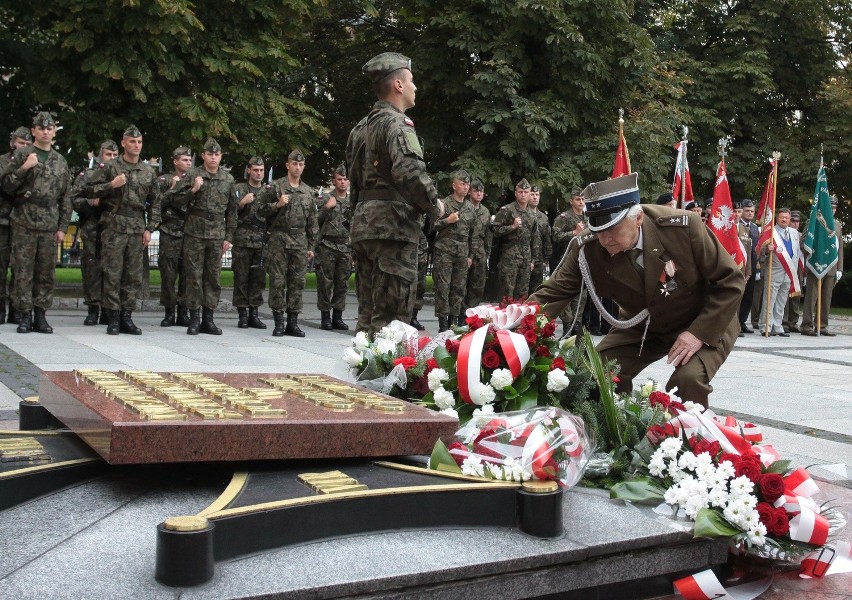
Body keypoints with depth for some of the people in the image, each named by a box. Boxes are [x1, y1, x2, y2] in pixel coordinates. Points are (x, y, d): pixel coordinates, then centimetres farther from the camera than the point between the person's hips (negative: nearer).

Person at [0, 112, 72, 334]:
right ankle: (25, 315, 4)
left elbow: (65, 197, 14)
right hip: (24, 223, -3)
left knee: (47, 273, 4)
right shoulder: (21, 155, 4)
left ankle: (40, 314, 11)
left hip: (50, 226, 3)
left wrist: (63, 227, 8)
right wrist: (24, 168, -15)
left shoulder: (60, 161, 14)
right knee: (23, 271, -2)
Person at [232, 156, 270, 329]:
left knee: (258, 279, 4)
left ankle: (253, 314, 11)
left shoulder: (269, 190, 14)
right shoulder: (239, 189, 6)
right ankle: (242, 315, 3)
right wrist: (242, 203, -11)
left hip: (262, 242, 3)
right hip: (242, 240, -3)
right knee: (241, 278, -2)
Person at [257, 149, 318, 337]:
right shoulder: (276, 186, 2)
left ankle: (293, 323, 10)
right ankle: (279, 323, 2)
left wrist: (311, 246, 12)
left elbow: (312, 221, 16)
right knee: (277, 281, -3)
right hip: (279, 239, -4)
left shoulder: (308, 191, 14)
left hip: (300, 241, 4)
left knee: (297, 282, 4)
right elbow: (260, 211, 2)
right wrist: (277, 204, -15)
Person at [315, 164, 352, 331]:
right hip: (327, 246, -3)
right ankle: (325, 316, 4)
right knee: (325, 283, -3)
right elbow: (316, 220, -3)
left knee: (342, 284, 4)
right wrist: (326, 207, -16)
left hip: (346, 247, 3)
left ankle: (337, 317, 11)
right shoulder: (326, 198, 3)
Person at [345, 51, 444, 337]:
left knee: (368, 312, 13)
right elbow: (409, 171, -25)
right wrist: (434, 205, -12)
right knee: (391, 314, -7)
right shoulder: (397, 124, -10)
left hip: (363, 226, 9)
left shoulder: (361, 127, 19)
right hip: (394, 226, -9)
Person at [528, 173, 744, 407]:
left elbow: (730, 281, -19)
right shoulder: (587, 250, -22)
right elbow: (552, 294, -18)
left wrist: (700, 333, -27)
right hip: (642, 326, 4)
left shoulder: (683, 227, -29)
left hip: (706, 323, -3)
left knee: (689, 380, -29)